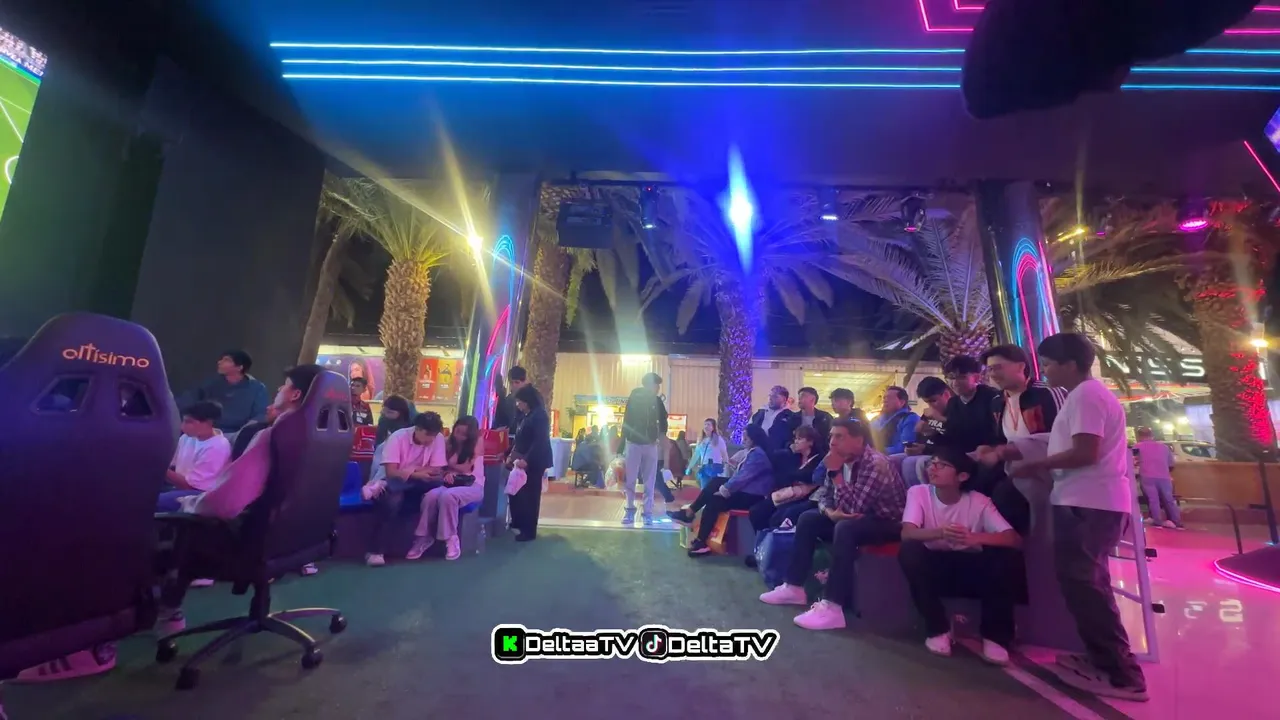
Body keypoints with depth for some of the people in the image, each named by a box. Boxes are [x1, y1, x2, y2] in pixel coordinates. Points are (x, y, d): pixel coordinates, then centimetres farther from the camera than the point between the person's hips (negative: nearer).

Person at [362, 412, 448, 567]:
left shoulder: (438, 438, -12)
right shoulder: (398, 437, -18)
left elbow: (437, 472, -14)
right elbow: (391, 472, -22)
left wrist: (409, 470, -23)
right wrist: (416, 475, -31)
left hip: (417, 485, 2)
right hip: (392, 483, -2)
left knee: (437, 482, -31)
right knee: (393, 500, -36)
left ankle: (381, 486, -20)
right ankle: (375, 552, -22)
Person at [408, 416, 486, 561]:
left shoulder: (478, 442, -1)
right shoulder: (449, 443, 10)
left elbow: (466, 468, -5)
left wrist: (449, 465, 6)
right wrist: (448, 473, -15)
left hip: (473, 486, -4)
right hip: (451, 483, 4)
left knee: (448, 496, -36)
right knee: (431, 496, -31)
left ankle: (451, 539, -22)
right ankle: (424, 537, -14)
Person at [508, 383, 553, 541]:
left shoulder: (540, 415, -14)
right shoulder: (526, 415, 16)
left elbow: (540, 441, -21)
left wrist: (527, 460, -25)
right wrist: (511, 455, 7)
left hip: (534, 462, -8)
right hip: (522, 460, 8)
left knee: (529, 495, -2)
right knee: (516, 492, 11)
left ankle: (529, 531, 9)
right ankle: (518, 523, 27)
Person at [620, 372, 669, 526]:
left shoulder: (657, 401, 2)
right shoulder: (634, 398, -3)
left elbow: (663, 420, 11)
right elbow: (626, 420, -2)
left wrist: (662, 434, -6)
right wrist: (623, 442, -6)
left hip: (651, 444, 2)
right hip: (633, 443, -1)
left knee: (649, 480, 3)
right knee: (630, 479, 3)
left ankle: (648, 512, 10)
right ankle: (630, 510, 15)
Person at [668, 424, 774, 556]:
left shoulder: (757, 454, -18)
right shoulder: (754, 452, 15)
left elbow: (743, 477, -22)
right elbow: (741, 475, 14)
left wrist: (724, 490, -15)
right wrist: (724, 487, 1)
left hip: (751, 496, -10)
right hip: (745, 491, 10)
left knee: (713, 502, -16)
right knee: (716, 482, -1)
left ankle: (701, 542, -8)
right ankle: (689, 512, -5)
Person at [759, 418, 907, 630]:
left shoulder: (876, 464, -26)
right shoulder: (842, 460, -2)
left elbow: (853, 508, -32)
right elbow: (824, 496, 4)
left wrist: (835, 472, -31)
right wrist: (830, 512, -18)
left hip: (889, 524, -8)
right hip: (857, 519, 9)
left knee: (845, 528, -35)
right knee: (808, 519, 1)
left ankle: (832, 607, -33)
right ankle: (794, 587, 6)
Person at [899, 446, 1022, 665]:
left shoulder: (978, 501, -9)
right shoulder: (918, 492, -11)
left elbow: (1015, 539, -20)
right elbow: (907, 533, -23)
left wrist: (975, 537, -39)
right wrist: (940, 533, -43)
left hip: (972, 571, 0)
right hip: (935, 569, 0)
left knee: (1001, 558, -29)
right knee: (909, 551, -31)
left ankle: (995, 635, -8)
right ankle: (938, 628, -10)